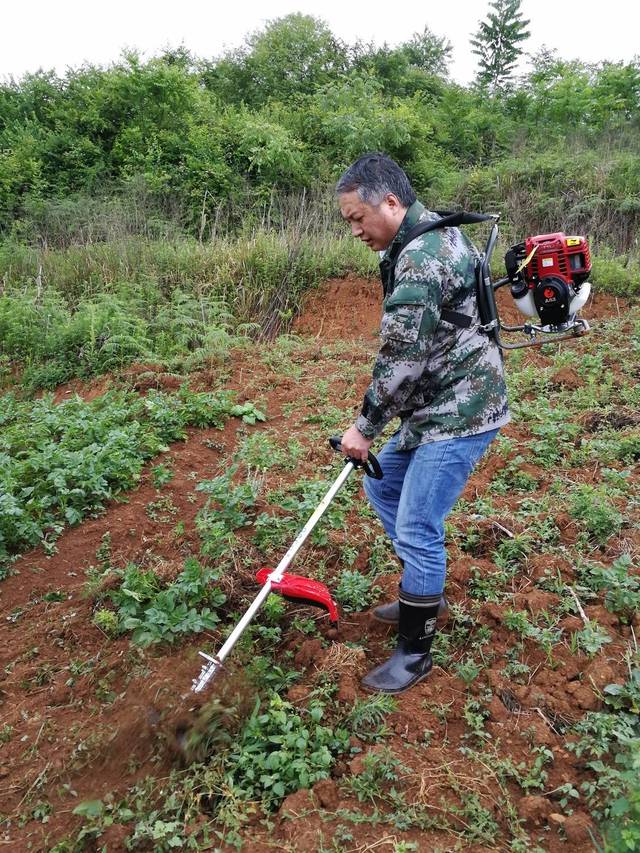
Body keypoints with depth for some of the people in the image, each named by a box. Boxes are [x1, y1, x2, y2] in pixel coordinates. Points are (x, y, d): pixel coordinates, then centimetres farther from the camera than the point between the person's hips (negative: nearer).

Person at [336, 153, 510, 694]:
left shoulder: (420, 259, -23)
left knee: (417, 529, -5)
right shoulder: (431, 235, 12)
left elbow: (402, 360, -23)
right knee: (382, 482, 21)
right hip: (438, 406, 11)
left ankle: (415, 652, 14)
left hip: (460, 412, -11)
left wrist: (365, 427, -10)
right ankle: (422, 594, 36)